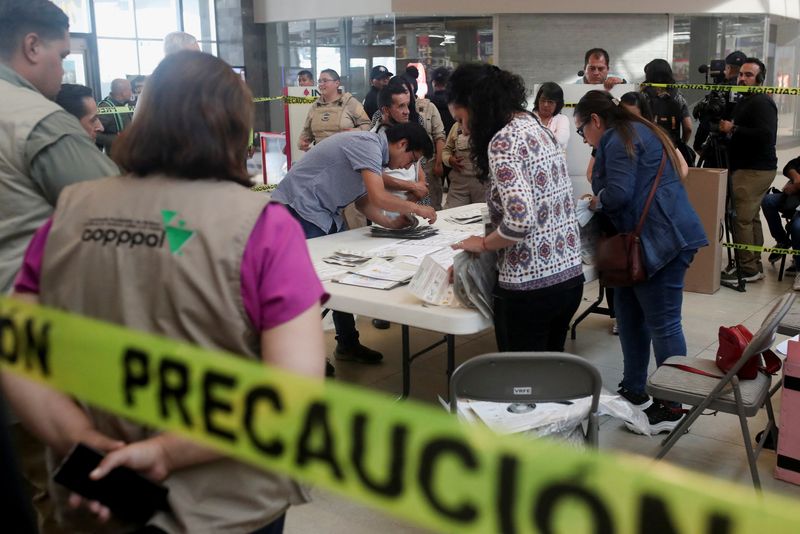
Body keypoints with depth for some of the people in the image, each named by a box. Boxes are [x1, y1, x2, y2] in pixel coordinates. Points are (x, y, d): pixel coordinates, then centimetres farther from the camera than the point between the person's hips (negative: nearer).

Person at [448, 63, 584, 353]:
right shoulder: (538, 127, 10)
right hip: (570, 275, 9)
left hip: (529, 286, -9)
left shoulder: (503, 141, -16)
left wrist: (482, 244, -7)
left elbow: (519, 219, -27)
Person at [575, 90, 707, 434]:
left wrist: (597, 201, -1)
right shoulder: (637, 131, 21)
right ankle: (634, 391, 27)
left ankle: (672, 409, 8)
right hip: (656, 237, 11)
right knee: (629, 311, 16)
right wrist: (602, 198, 13)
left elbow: (618, 193, -22)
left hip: (661, 240, -11)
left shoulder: (619, 139, -12)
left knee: (662, 324, -3)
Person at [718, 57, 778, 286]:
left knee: (742, 219, -13)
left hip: (754, 170, -11)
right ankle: (754, 266, 20)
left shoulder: (761, 102, -13)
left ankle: (747, 270, -9)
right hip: (750, 167, 11)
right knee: (751, 218, 13)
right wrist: (728, 129, 3)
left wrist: (733, 129, -20)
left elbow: (766, 135, -25)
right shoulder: (746, 101, 19)